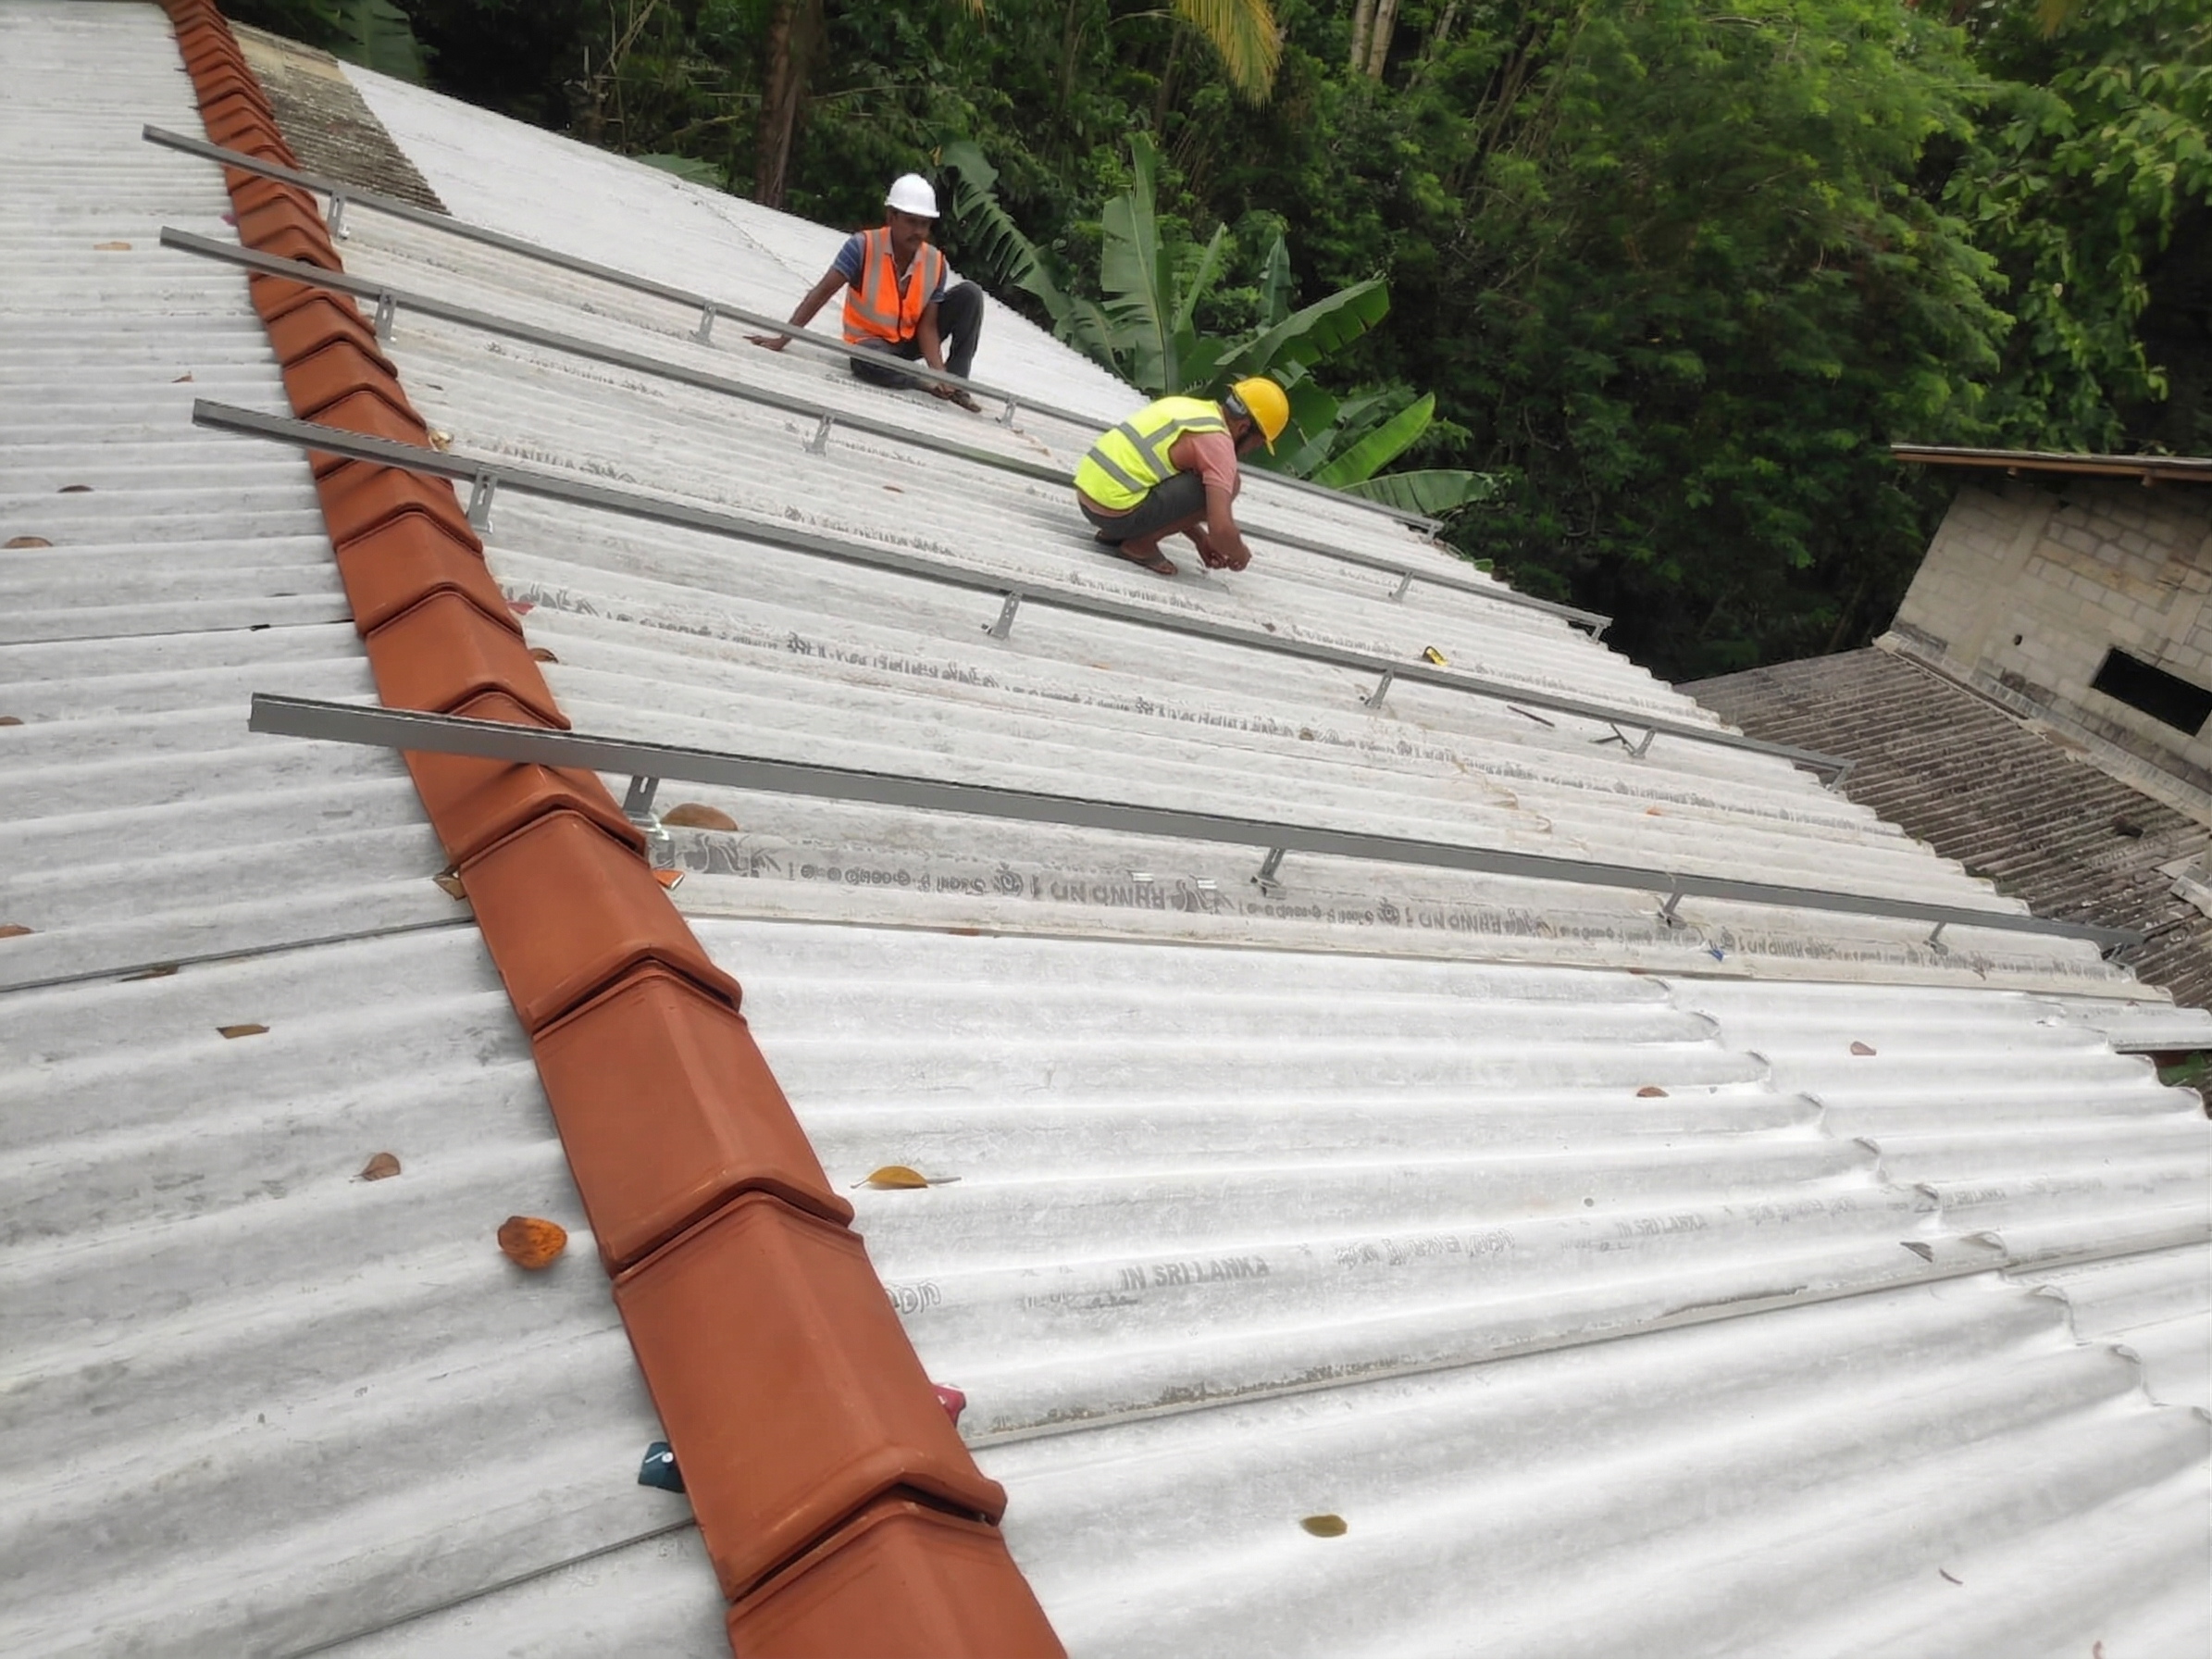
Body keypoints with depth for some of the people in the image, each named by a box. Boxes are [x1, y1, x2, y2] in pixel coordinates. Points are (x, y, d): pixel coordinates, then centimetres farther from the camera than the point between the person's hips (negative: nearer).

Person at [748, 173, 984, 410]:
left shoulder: (937, 265, -13)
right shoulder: (863, 246, -21)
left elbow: (927, 326, -12)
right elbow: (822, 293, -21)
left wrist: (940, 372, -29)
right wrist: (782, 339, -25)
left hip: (911, 342, 4)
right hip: (871, 341, -4)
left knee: (969, 293, -15)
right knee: (869, 362, -43)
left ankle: (955, 382, -12)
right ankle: (937, 385, -18)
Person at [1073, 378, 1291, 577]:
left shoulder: (1189, 407, 16)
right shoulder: (1217, 442, -11)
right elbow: (1221, 529, -20)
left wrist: (1200, 539, 26)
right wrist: (1240, 554, 2)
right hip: (1115, 509, -9)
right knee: (1226, 486, -8)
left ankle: (1114, 533, 15)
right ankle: (1141, 543, -3)